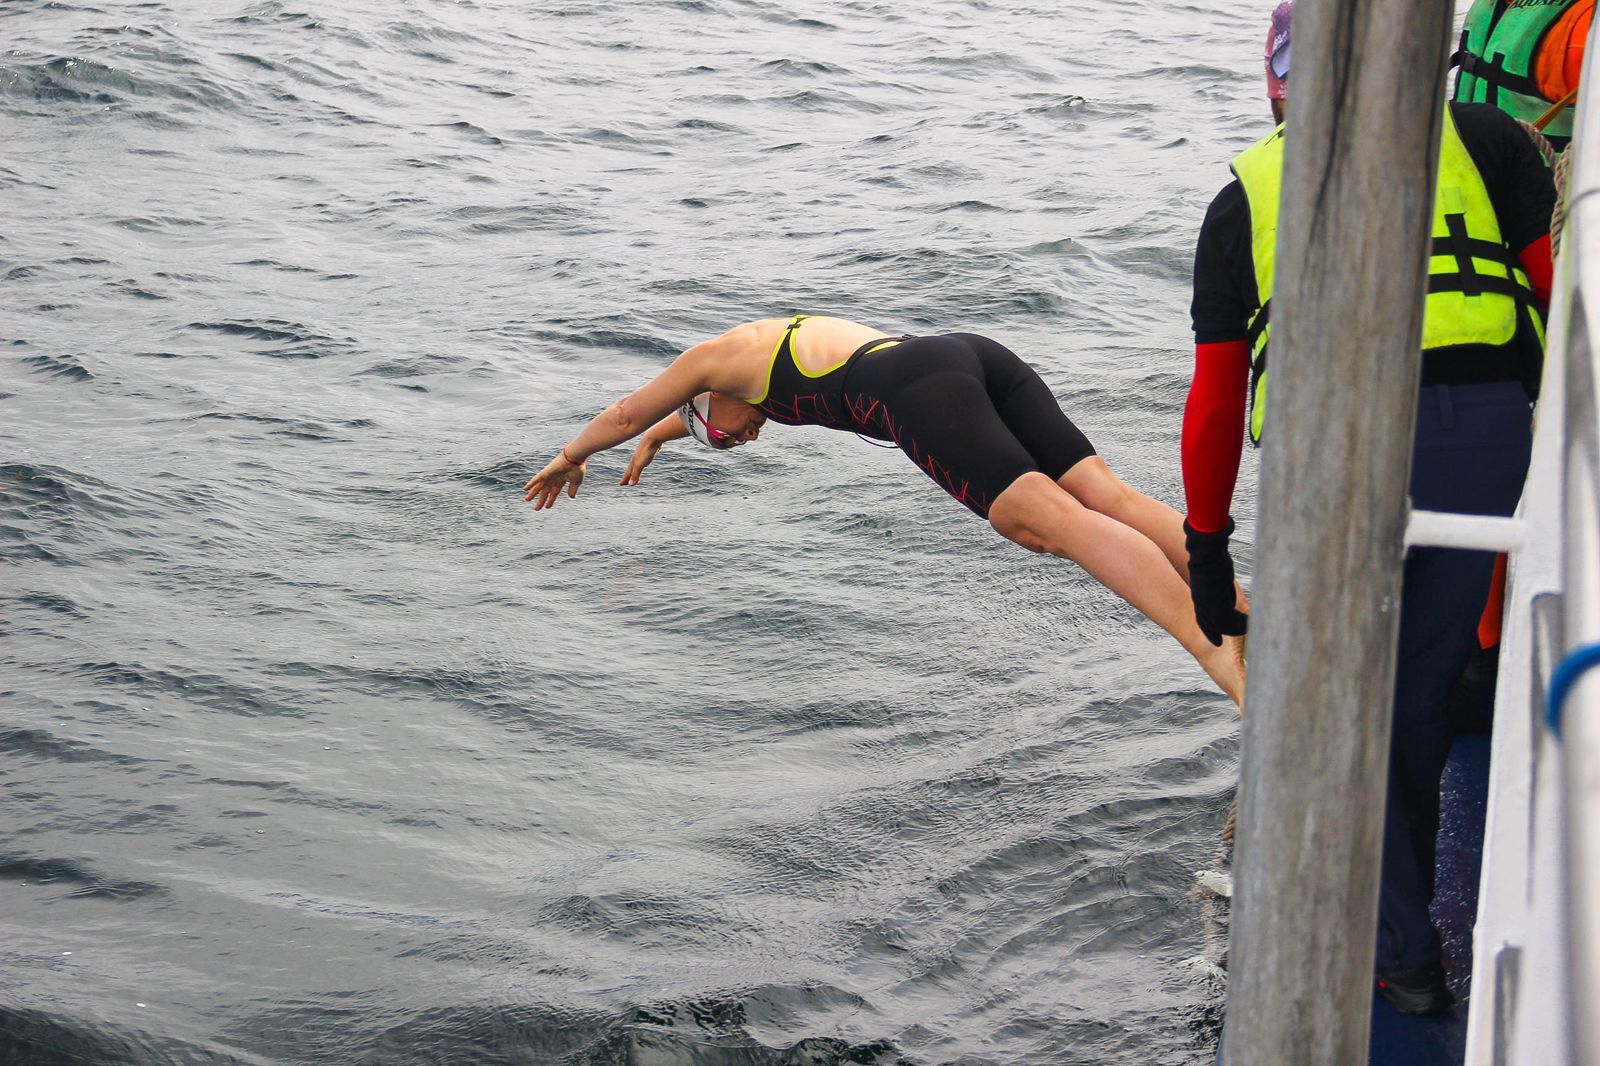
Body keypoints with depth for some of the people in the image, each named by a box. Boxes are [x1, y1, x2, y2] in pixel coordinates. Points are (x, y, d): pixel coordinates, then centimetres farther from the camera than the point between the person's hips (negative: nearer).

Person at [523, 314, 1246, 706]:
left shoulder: (721, 354, 22)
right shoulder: (793, 338, 44)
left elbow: (626, 413, 38)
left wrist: (569, 458, 55)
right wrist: (665, 432, 83)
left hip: (922, 391, -8)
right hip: (981, 356, 8)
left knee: (1055, 521, -23)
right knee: (1106, 496, -8)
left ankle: (1214, 648, -40)